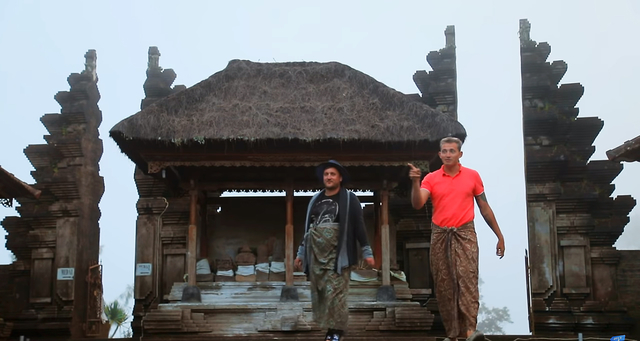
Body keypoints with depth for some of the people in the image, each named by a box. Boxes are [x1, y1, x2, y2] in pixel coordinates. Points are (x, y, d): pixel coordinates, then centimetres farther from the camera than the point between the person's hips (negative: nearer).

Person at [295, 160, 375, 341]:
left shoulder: (349, 199, 1)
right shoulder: (315, 200, 15)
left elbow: (359, 226, -3)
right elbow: (307, 228, 19)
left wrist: (367, 252, -7)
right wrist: (301, 253, 18)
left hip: (338, 254, -5)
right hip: (316, 255, 5)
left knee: (335, 293, -12)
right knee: (319, 294, 3)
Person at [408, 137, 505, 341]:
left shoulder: (472, 176, 6)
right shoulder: (431, 178, 4)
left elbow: (484, 208, 11)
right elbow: (417, 204, -10)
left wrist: (499, 236, 11)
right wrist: (415, 182, -26)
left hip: (465, 233, -1)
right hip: (440, 235, 2)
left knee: (467, 277, -16)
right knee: (443, 284, 2)